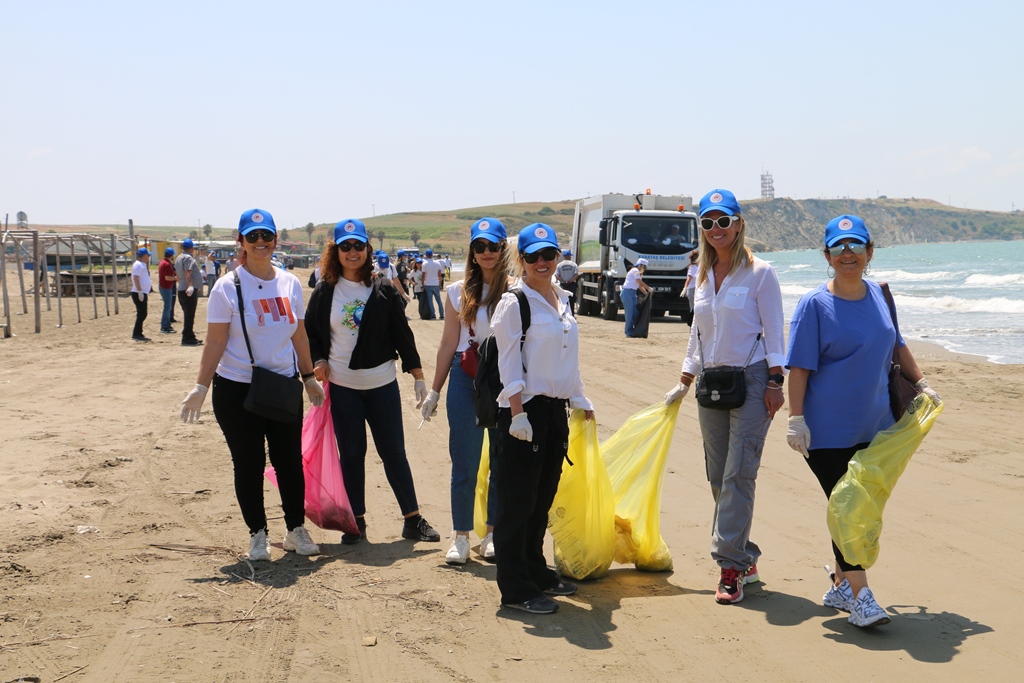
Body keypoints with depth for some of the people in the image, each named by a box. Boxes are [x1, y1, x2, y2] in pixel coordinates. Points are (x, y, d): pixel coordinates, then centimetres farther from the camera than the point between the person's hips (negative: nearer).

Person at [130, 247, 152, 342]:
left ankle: (138, 334, 16)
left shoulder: (142, 264, 18)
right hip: (139, 294, -10)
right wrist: (140, 291, -25)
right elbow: (135, 278, -21)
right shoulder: (138, 265, -13)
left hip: (143, 293, 10)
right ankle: (136, 334, -8)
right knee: (141, 314, -9)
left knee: (143, 314, 12)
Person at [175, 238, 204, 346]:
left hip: (181, 289, 10)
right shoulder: (188, 258, -12)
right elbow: (187, 273, -26)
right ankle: (187, 338, -9)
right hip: (190, 290, -10)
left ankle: (190, 337, 23)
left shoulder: (179, 258, 18)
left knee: (188, 315, 17)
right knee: (189, 315, -8)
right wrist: (190, 286, -37)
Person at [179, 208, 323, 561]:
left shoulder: (290, 284, 5)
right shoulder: (228, 287, -8)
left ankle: (296, 529, 22)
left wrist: (309, 377, 15)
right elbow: (215, 342, -9)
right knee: (249, 465, 5)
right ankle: (258, 534, 19)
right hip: (237, 389, -3)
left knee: (290, 460, 6)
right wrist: (201, 387, -14)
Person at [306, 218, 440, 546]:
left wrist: (417, 375, 1)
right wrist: (317, 361, -6)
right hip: (342, 386, 0)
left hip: (382, 384, 0)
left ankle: (413, 519, 11)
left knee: (394, 452, 3)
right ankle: (356, 521, 15)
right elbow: (310, 333, 11)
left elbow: (402, 333, 3)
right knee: (351, 454, 5)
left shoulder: (383, 290, 2)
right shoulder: (325, 292, 3)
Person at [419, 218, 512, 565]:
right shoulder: (459, 292, 7)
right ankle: (461, 536, 12)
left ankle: (492, 533, 19)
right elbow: (448, 343, 11)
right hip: (465, 381, 1)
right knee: (464, 462, 1)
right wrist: (434, 390, 13)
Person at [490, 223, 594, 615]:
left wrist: (581, 401, 22)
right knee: (517, 502, -2)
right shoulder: (514, 303, -9)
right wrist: (518, 414, -19)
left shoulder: (562, 300, 13)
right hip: (526, 409, -7)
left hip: (556, 409, 7)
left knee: (542, 499, 14)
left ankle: (536, 572, 26)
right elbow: (509, 364, -13)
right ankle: (516, 589, 2)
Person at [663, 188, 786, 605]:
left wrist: (775, 382, -12)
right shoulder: (702, 276, 13)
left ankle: (731, 565, -10)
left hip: (750, 380, -6)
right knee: (719, 478, 7)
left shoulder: (759, 273, -4)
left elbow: (773, 331, -5)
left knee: (738, 474, -11)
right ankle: (746, 559, 16)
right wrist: (684, 382, 19)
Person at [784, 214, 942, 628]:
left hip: (875, 425, 6)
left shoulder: (879, 296, 7)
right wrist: (796, 418, -15)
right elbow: (799, 366, -11)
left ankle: (841, 587, 25)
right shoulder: (815, 304, -9)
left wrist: (921, 384, 20)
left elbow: (896, 345, 22)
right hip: (829, 429, -5)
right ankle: (859, 595, -2)